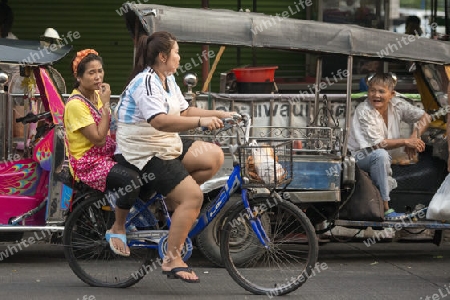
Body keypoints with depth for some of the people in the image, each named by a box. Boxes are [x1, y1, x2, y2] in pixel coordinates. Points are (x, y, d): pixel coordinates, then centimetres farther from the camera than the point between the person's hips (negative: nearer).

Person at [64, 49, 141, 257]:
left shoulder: (96, 95, 10)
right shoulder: (76, 104, -18)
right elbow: (98, 138, -22)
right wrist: (105, 104, -18)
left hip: (107, 156, 9)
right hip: (88, 164, -9)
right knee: (131, 179, -30)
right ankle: (117, 230, -14)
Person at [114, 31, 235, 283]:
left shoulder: (167, 80, 13)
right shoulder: (145, 82, -20)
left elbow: (184, 111, 18)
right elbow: (160, 121, -34)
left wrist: (221, 115, 7)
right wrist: (201, 121, -41)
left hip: (169, 147, 10)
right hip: (144, 155, -10)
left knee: (214, 156, -4)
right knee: (193, 196, -20)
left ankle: (174, 199, 6)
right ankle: (171, 259, -15)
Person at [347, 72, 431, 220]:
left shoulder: (397, 105, -5)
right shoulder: (364, 111, -21)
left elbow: (425, 117, 3)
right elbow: (377, 144, -24)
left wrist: (414, 138, -13)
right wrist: (406, 141, -24)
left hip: (383, 158, 7)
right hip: (358, 157, -7)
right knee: (380, 155, -35)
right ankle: (385, 209, -36)